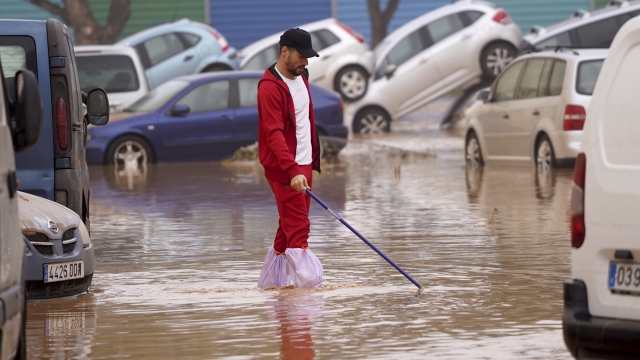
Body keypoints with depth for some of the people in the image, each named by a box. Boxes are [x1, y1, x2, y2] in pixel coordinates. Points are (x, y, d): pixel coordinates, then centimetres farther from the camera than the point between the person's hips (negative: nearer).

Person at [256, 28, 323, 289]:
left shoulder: (301, 77, 12)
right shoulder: (270, 87, -18)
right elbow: (274, 133, -26)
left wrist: (313, 158, 21)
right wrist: (292, 171, -35)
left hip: (303, 164, 9)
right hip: (283, 168, -9)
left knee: (290, 225, 13)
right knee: (298, 227, -13)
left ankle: (271, 280, 21)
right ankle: (308, 282, -17)